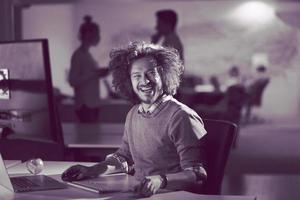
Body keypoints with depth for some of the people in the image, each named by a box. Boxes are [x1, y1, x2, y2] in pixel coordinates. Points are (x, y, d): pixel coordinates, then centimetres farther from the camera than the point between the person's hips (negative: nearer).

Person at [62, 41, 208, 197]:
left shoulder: (181, 117, -13)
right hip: (139, 194, 6)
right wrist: (91, 171, 10)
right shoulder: (133, 114, 11)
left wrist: (161, 180, -32)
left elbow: (198, 175, -17)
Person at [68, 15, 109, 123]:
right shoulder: (78, 55, -12)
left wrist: (100, 72, 6)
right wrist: (95, 74, -18)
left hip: (92, 103, 9)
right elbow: (73, 81, -18)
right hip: (84, 105, -9)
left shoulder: (86, 54, 14)